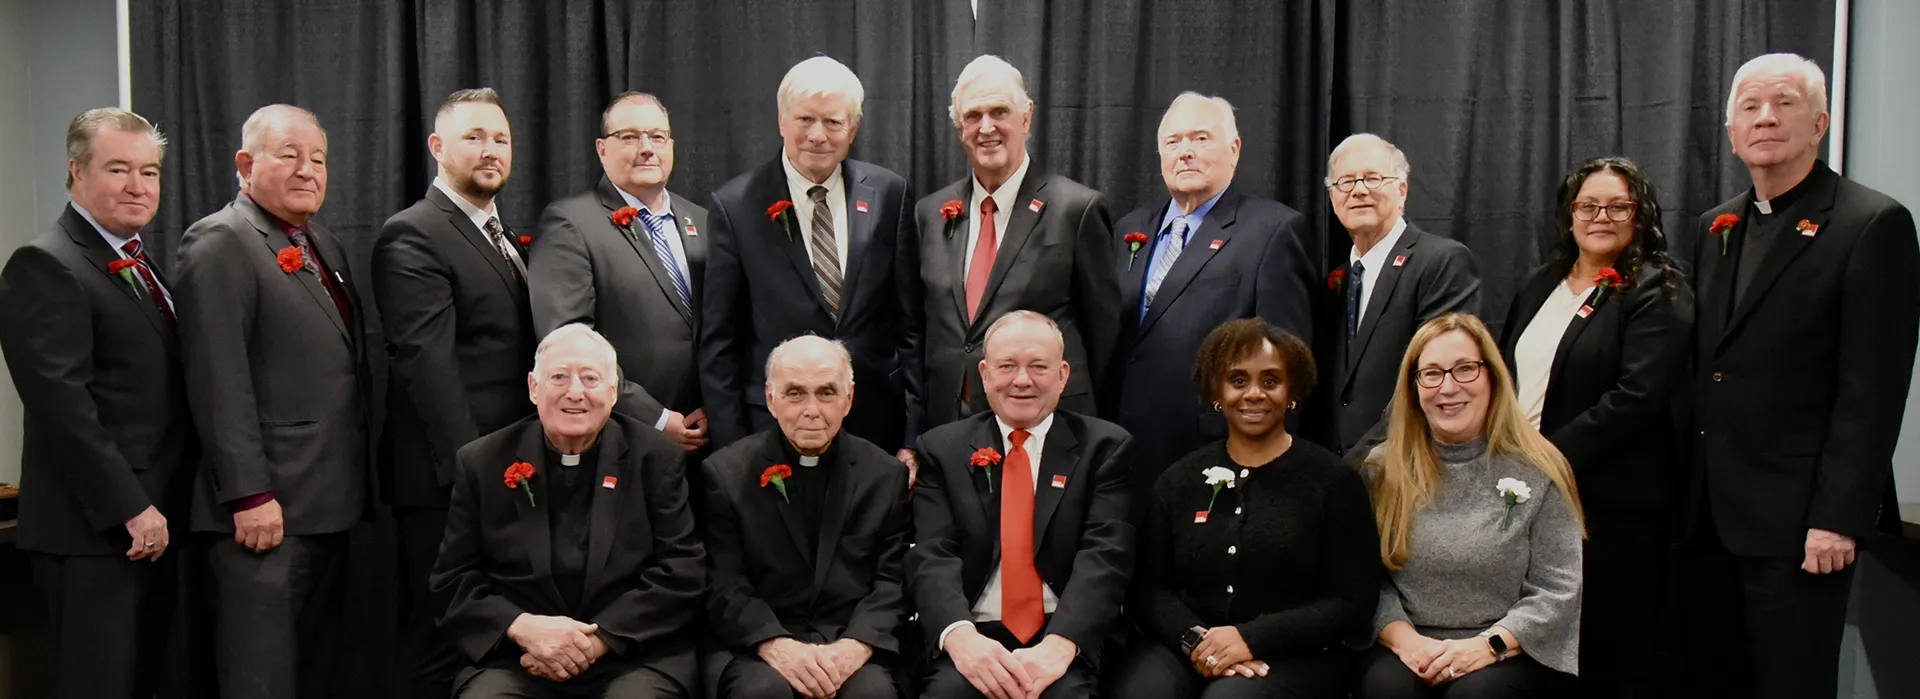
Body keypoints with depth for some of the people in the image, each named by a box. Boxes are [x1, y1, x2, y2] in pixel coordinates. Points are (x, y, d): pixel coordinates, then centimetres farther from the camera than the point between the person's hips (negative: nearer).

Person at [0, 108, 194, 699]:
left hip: (154, 522, 9)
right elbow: (61, 402, -19)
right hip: (95, 529, -8)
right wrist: (131, 508, -21)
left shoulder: (141, 266, 16)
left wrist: (158, 508, 10)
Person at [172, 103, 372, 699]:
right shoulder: (220, 244, -9)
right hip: (267, 506, -8)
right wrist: (249, 495, -20)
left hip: (331, 506, 8)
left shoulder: (326, 247, 18)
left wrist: (359, 478, 15)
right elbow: (219, 382, -16)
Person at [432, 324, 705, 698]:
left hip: (634, 654, -1)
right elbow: (453, 580, 7)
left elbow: (683, 571, -2)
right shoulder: (484, 461, 8)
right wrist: (522, 628, -11)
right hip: (516, 657, 1)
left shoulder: (656, 457, 4)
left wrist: (600, 638, -13)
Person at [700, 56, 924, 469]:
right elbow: (718, 342, -1)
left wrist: (912, 438, 1)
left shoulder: (888, 195, 3)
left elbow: (911, 326, 4)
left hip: (876, 430, 2)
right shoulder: (737, 205, -3)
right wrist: (731, 450, -4)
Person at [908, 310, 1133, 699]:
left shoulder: (1104, 446, 6)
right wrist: (960, 635, -24)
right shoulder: (942, 448, 10)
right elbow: (931, 555, -2)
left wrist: (1060, 643, -25)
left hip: (1073, 639, 0)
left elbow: (1106, 555, -7)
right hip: (973, 637, 1)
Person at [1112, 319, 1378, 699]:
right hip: (1185, 650, 3)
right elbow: (1147, 587, 7)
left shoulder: (1333, 480, 3)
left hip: (1293, 654, -3)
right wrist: (1195, 639, -14)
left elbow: (1353, 603, -2)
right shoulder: (1179, 479, 12)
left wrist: (1252, 638, -15)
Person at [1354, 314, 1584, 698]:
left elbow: (1557, 590, -3)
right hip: (1407, 650, 1)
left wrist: (1489, 645, -16)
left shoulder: (1538, 470, 0)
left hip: (1512, 655, -1)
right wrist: (1404, 639, -15)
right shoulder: (1382, 468, 5)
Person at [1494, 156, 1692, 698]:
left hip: (1610, 505, -6)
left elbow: (1635, 397, -17)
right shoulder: (1539, 286, 15)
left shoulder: (1657, 292, -5)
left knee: (1609, 656, 1)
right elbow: (1505, 374, 21)